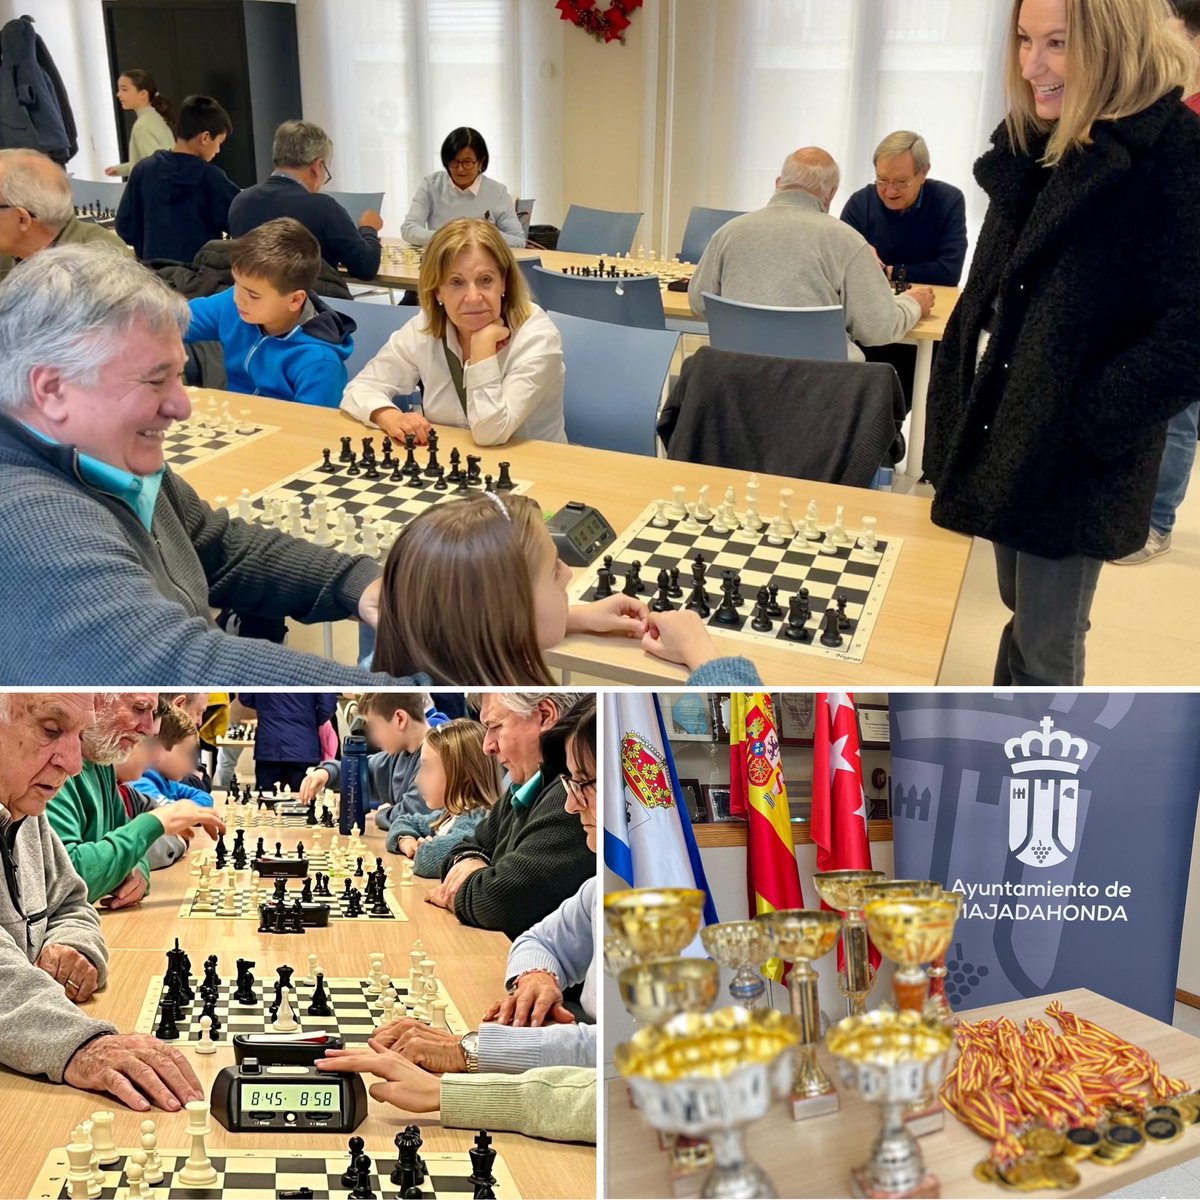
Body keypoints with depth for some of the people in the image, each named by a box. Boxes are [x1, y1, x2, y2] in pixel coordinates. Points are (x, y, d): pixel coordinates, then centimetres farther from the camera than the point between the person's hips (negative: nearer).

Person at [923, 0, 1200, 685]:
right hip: (1001, 431, 8)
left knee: (1045, 653, 6)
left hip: (1072, 462, -7)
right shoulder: (1034, 141, 6)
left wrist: (1079, 424, -20)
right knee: (1022, 612, 24)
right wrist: (963, 401, 9)